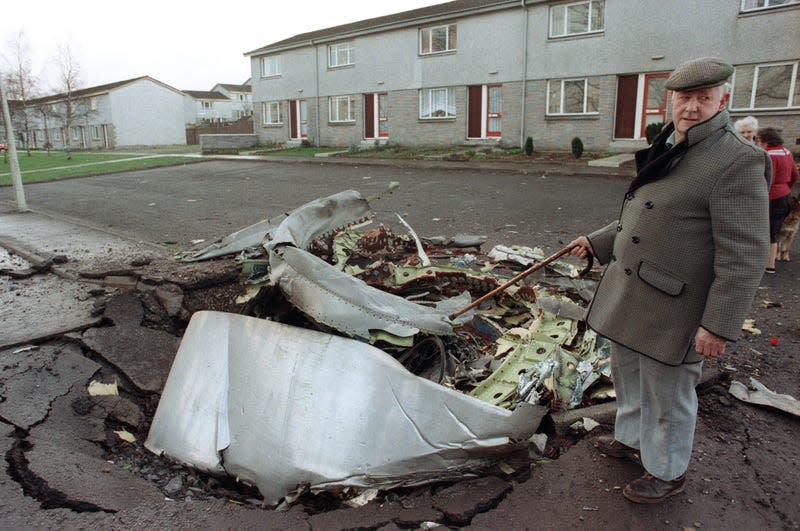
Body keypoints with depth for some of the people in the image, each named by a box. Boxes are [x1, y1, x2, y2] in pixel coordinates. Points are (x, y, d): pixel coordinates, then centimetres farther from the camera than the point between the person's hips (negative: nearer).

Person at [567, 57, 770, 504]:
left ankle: (667, 473, 32)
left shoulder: (738, 161, -18)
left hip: (670, 309, -8)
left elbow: (744, 256, -20)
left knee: (667, 395, 10)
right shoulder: (665, 153, 10)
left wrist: (719, 325, -21)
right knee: (628, 376, 24)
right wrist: (596, 242, 21)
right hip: (629, 297, 8)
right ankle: (631, 438, 48)